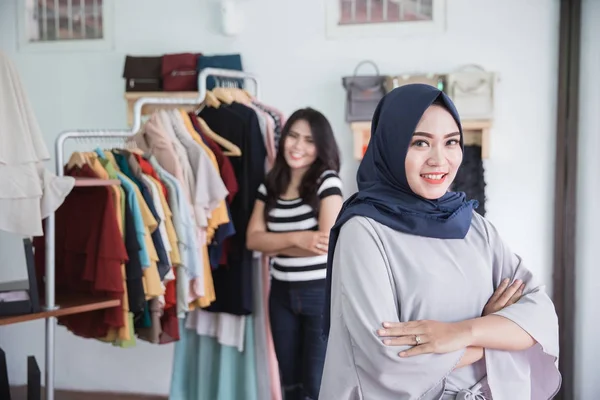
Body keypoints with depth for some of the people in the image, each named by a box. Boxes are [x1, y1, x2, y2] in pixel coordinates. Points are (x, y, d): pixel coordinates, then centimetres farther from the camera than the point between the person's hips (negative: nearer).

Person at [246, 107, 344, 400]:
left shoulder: (327, 181, -10)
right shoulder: (270, 185, 5)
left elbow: (328, 243, -19)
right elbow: (253, 238, -3)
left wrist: (274, 243, -8)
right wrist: (296, 238, -20)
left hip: (323, 293, -5)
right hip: (282, 293, 6)